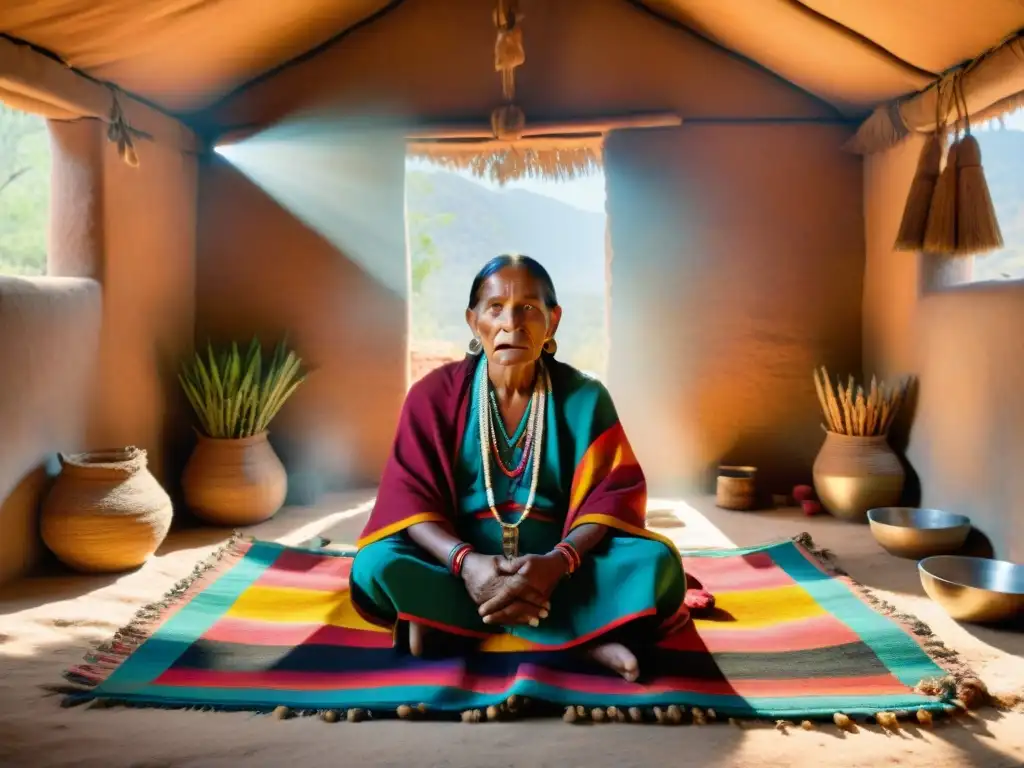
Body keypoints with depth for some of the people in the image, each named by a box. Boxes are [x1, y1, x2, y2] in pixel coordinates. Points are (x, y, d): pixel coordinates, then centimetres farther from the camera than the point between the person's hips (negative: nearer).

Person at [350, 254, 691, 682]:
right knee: (375, 564, -30)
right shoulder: (433, 394, -4)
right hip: (462, 562, 0)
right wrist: (465, 561, -30)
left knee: (658, 560, -25)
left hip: (557, 564, 1)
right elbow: (409, 495, -11)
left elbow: (613, 492, -9)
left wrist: (558, 561, -29)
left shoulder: (584, 397, -3)